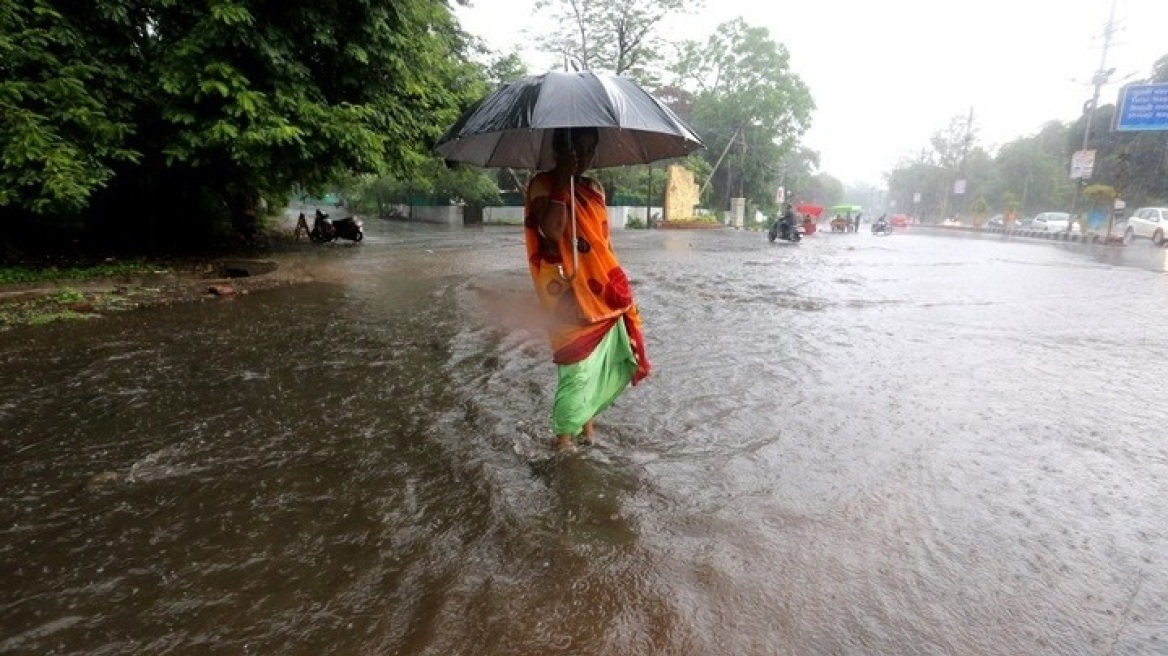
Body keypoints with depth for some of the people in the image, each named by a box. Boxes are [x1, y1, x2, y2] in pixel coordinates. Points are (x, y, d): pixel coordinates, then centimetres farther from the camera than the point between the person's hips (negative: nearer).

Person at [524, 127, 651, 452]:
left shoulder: (595, 189, 12)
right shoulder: (543, 185, -6)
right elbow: (552, 230, -24)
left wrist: (618, 287, 15)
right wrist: (563, 179, -20)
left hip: (603, 292, 6)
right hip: (570, 293, -6)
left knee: (603, 360, 12)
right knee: (577, 365, -5)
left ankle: (587, 417, 32)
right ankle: (565, 432, 13)